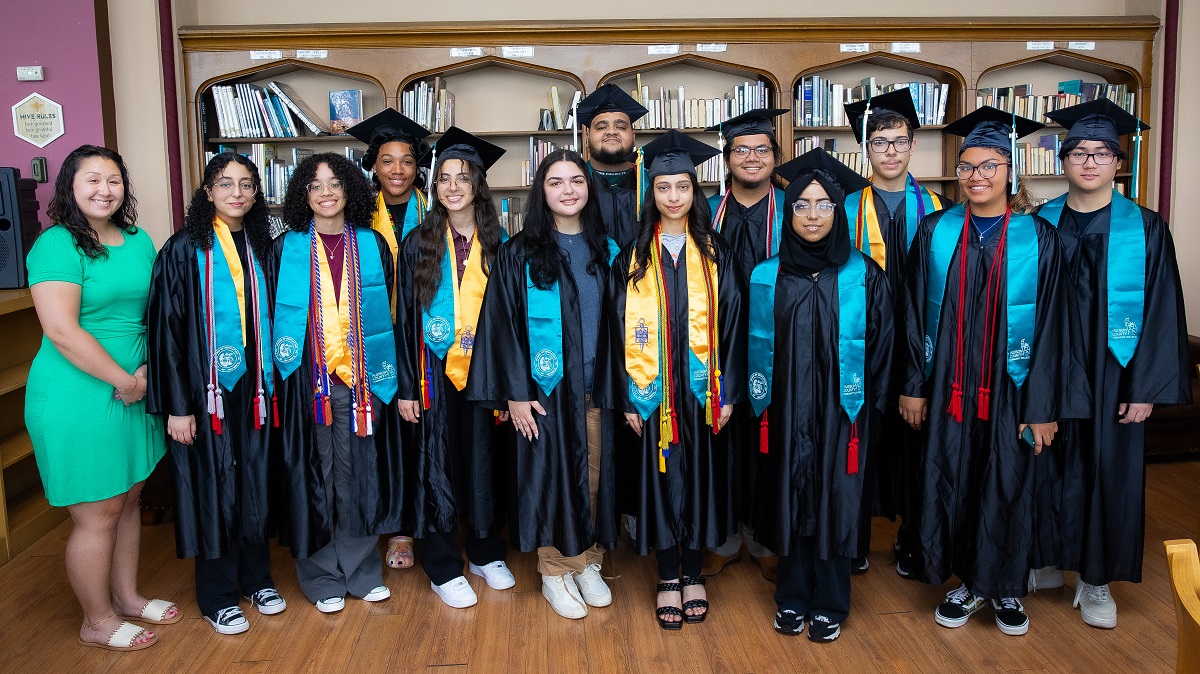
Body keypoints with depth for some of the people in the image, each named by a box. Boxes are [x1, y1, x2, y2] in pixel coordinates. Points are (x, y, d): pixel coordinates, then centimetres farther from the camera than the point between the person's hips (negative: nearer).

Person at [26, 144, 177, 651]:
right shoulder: (57, 245, -13)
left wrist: (150, 371, -2)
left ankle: (126, 596, 36)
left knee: (128, 500, 18)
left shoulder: (140, 241, 8)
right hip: (78, 397, -7)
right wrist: (124, 381, -16)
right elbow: (61, 330, -21)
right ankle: (98, 621, 23)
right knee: (97, 515, 4)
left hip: (135, 390, 7)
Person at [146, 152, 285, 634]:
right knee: (213, 488, 4)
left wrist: (271, 383, 7)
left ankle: (256, 578, 28)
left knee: (256, 482, 11)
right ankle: (217, 595, 19)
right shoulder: (183, 251, -7)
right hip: (206, 390, -4)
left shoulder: (260, 248, 7)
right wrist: (176, 406, -13)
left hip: (254, 386, 4)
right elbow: (167, 329, -10)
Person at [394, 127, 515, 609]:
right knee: (437, 465, 4)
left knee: (483, 461, 10)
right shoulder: (418, 244, 0)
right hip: (435, 372, -1)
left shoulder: (498, 244, 2)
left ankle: (485, 553, 29)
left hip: (484, 372, 1)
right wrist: (406, 386, -6)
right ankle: (443, 567, 17)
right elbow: (405, 319, -1)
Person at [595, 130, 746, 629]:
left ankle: (693, 575, 24)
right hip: (651, 394, -1)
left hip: (703, 393, 1)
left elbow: (732, 323, 2)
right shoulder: (632, 259, 1)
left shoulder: (717, 256, 3)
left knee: (701, 476, 8)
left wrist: (729, 392, -3)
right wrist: (626, 397, -5)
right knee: (661, 479, 4)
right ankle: (668, 579, 19)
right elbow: (618, 328, 0)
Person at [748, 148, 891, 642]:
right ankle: (793, 596, 26)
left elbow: (879, 345, 1)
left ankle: (829, 603, 23)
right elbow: (757, 347, 6)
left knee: (835, 501, 6)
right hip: (786, 411, 1)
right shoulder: (767, 277, 2)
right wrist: (761, 405, 2)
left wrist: (872, 410, -1)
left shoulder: (863, 275, -2)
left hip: (842, 411, -1)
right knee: (790, 499, 8)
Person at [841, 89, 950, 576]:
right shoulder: (846, 211, 2)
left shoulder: (936, 208, 5)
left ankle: (910, 539, 25)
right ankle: (856, 537, 20)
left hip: (919, 348, 1)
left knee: (913, 438, 8)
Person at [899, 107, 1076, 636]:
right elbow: (916, 315, 3)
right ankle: (969, 583, 29)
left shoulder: (1038, 238, -4)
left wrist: (1044, 408, -8)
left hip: (1010, 389, -1)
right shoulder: (935, 232, 1)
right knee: (951, 485, 8)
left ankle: (1006, 587, 31)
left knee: (1007, 488, 9)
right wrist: (915, 385, -1)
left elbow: (1052, 327, -5)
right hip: (949, 388, 2)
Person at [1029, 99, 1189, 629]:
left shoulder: (1146, 230, -3)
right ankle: (1050, 560, 28)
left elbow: (1161, 311, -4)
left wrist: (1146, 387, -10)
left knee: (1107, 469, 6)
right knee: (1052, 467, 10)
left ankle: (1096, 579, 22)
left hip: (1111, 374, -1)